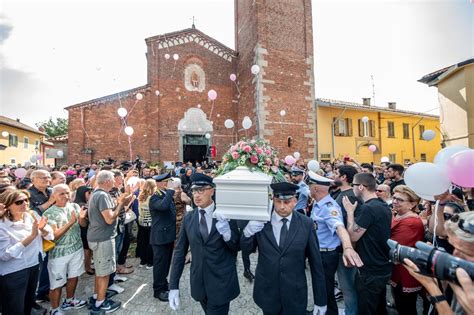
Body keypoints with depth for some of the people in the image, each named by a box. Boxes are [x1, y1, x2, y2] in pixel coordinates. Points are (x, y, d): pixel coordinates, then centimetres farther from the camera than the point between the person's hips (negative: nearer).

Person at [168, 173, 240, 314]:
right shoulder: (188, 218, -2)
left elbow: (238, 247, -4)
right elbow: (180, 252, 1)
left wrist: (227, 234, -26)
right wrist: (174, 285, -2)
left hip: (222, 283, -3)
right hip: (199, 282, 3)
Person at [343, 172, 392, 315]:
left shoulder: (367, 208, -26)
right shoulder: (384, 206, 4)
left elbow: (353, 236, -19)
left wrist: (350, 212, -12)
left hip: (370, 271, -8)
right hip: (383, 268, 8)